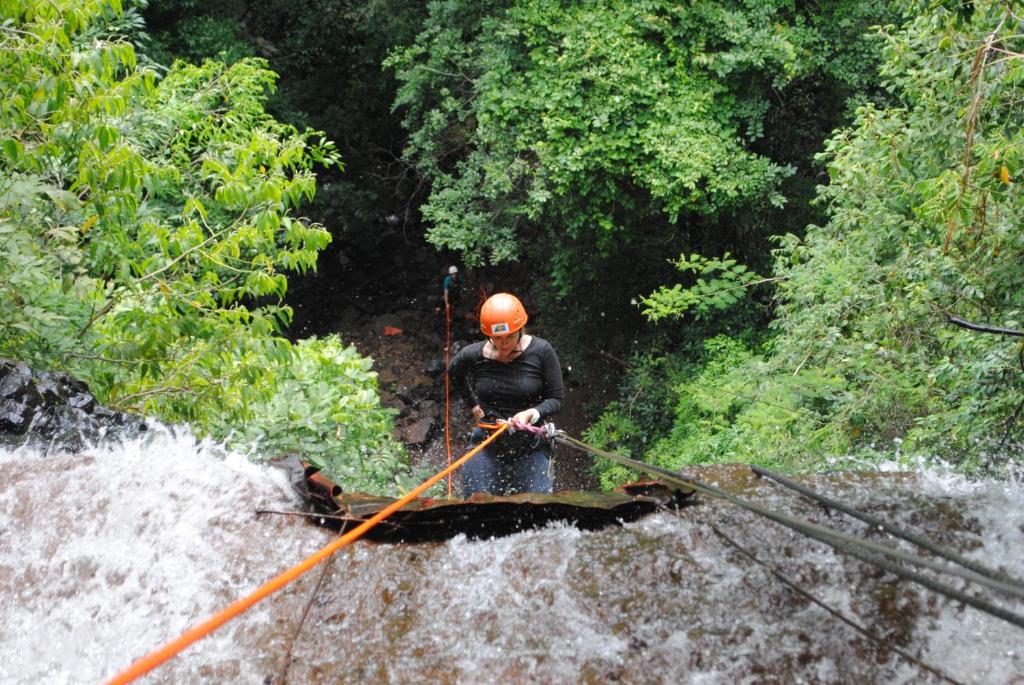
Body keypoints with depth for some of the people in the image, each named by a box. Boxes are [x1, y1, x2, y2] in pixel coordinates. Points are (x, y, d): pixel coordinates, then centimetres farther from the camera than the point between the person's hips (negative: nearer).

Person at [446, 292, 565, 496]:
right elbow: (454, 373, 19)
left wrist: (532, 414, -24)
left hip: (531, 448, -2)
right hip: (487, 446, 2)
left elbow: (556, 399, -6)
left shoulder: (540, 351, -11)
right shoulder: (473, 356, -6)